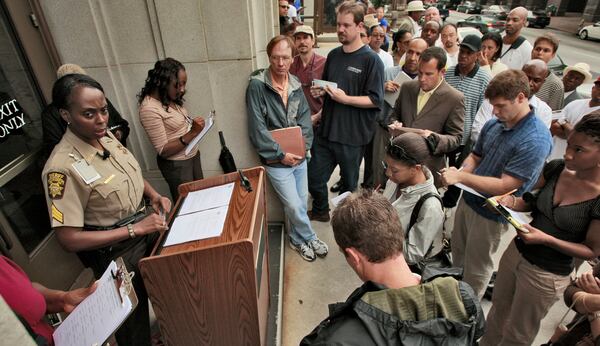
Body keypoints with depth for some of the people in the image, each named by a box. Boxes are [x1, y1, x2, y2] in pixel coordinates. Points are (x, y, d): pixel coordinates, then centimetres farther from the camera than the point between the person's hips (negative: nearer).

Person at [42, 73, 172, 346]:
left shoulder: (106, 136, -7)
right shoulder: (63, 166, -27)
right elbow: (68, 239, -25)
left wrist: (154, 195, -6)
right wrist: (134, 229, -26)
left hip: (146, 226, 7)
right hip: (116, 251, -7)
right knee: (134, 319, 18)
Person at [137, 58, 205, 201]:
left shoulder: (170, 98, 0)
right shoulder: (149, 109, -23)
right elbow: (163, 151, -22)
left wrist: (192, 126, -6)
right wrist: (192, 133, -30)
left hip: (193, 155, 8)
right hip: (176, 164, -7)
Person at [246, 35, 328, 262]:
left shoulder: (295, 84, 4)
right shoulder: (257, 85, -14)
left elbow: (305, 117, 6)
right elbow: (257, 127, -17)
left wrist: (303, 145, -9)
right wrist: (280, 154, -16)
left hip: (298, 156, 6)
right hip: (276, 161, -5)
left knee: (301, 201, 15)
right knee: (294, 205, 0)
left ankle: (297, 239, 38)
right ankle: (310, 238, 27)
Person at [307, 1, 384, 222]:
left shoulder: (371, 59, -10)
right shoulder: (333, 55, 8)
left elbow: (375, 100, -13)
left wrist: (345, 98, -23)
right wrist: (320, 90, -2)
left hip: (352, 135, -5)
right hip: (326, 130, 5)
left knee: (349, 182, 14)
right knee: (315, 177, 13)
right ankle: (320, 211, 39)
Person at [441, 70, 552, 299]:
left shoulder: (536, 140, -24)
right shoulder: (493, 125, -3)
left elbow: (504, 186, -25)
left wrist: (461, 177, -25)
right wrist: (459, 173, -11)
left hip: (491, 213, -6)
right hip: (468, 199, 6)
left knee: (475, 271, 14)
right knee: (457, 254, 23)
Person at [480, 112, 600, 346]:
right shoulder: (556, 168, -8)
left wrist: (546, 239, -27)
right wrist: (512, 202, -16)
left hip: (547, 274, -5)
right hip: (515, 252, 5)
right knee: (498, 311, 25)